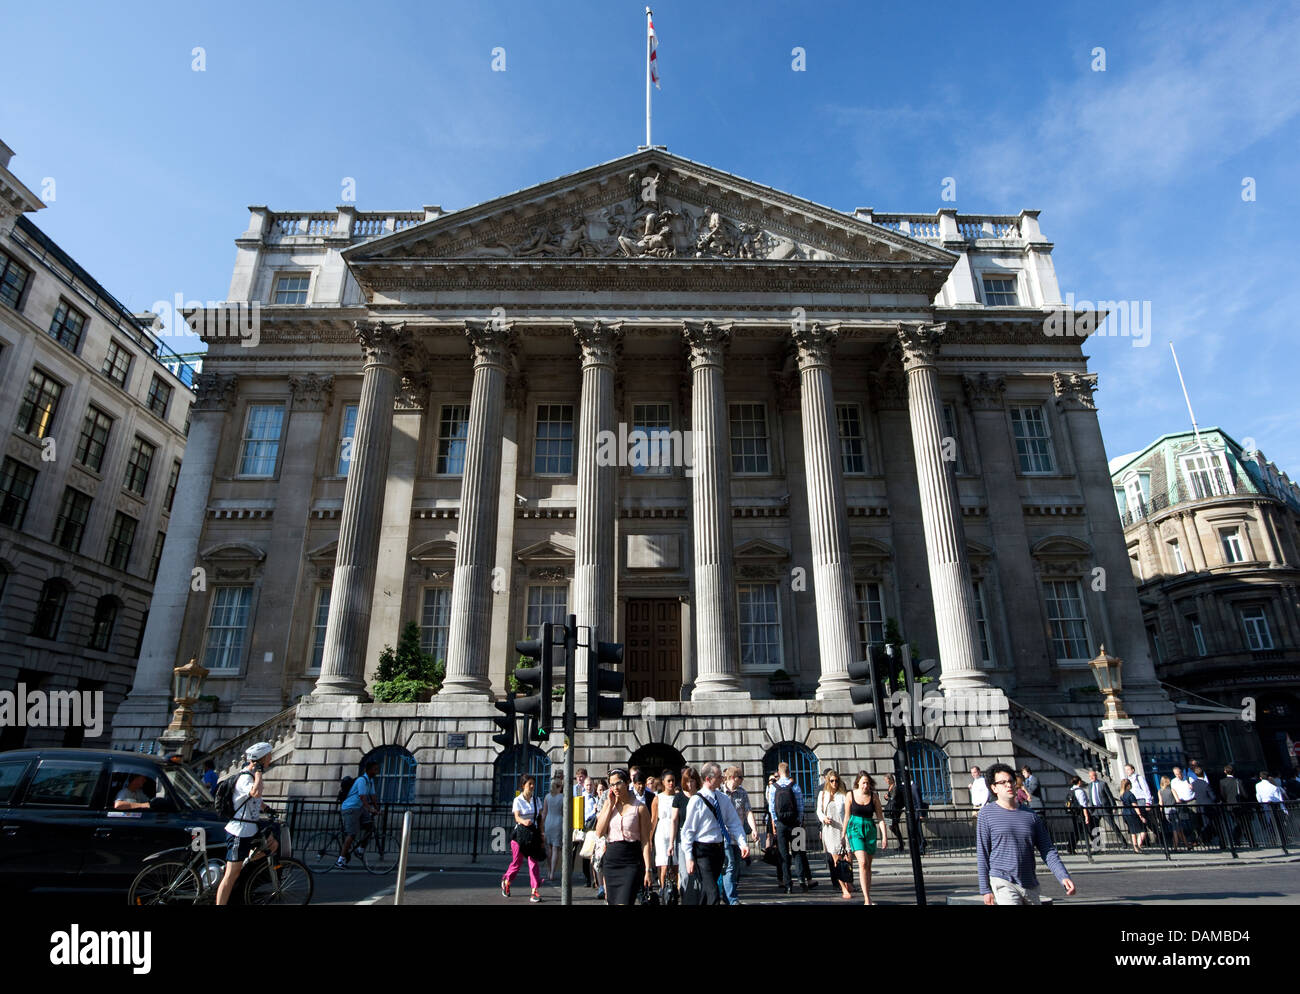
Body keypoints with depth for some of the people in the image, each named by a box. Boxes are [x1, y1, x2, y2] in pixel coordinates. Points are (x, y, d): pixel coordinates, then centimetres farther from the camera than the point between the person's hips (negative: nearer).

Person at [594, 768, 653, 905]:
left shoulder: (640, 808, -4)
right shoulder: (608, 804, 8)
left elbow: (645, 841, -4)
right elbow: (599, 832, -3)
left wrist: (647, 869, -9)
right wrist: (610, 805, -6)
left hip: (632, 862, -4)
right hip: (611, 860, 4)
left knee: (624, 901, -14)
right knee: (612, 901, 10)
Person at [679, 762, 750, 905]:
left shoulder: (723, 798, 5)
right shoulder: (697, 800, -12)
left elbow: (734, 822, 4)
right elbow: (688, 830, -10)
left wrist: (743, 843, -11)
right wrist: (689, 857, -12)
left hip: (719, 848, 6)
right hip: (703, 850, -6)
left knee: (707, 891, 17)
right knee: (713, 894, -13)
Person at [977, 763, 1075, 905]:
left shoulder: (1030, 816, 11)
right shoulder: (987, 813, -2)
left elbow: (1048, 850, 9)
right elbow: (982, 854, -2)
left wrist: (1063, 877, -7)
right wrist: (985, 889, -5)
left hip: (1031, 885, 5)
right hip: (1003, 883, -5)